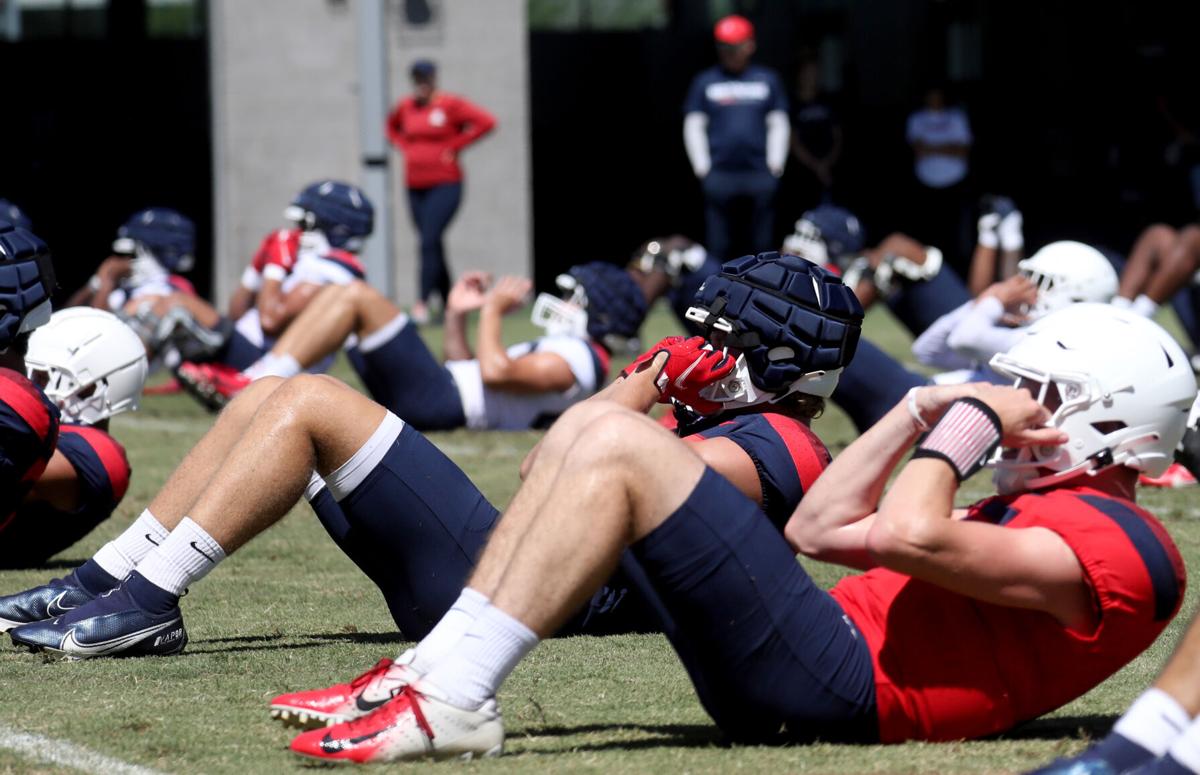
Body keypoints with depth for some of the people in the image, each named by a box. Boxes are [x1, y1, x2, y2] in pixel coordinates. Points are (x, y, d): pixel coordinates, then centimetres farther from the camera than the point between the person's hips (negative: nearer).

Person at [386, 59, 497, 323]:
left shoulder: (450, 104, -8)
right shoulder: (406, 106, 9)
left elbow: (486, 122, -15)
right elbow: (392, 126, 29)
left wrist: (455, 145, -13)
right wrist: (404, 146, 10)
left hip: (445, 185, -6)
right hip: (415, 187, 6)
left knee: (429, 242, -18)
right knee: (433, 247, 9)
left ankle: (423, 301, -21)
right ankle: (450, 305, 17)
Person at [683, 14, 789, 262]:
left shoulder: (768, 80, 11)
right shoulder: (704, 82, 8)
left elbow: (779, 125, 12)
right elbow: (693, 127, 8)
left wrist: (775, 167, 4)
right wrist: (703, 169, 0)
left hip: (760, 175, 1)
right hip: (719, 174, -1)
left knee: (763, 245, 3)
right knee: (719, 248, -2)